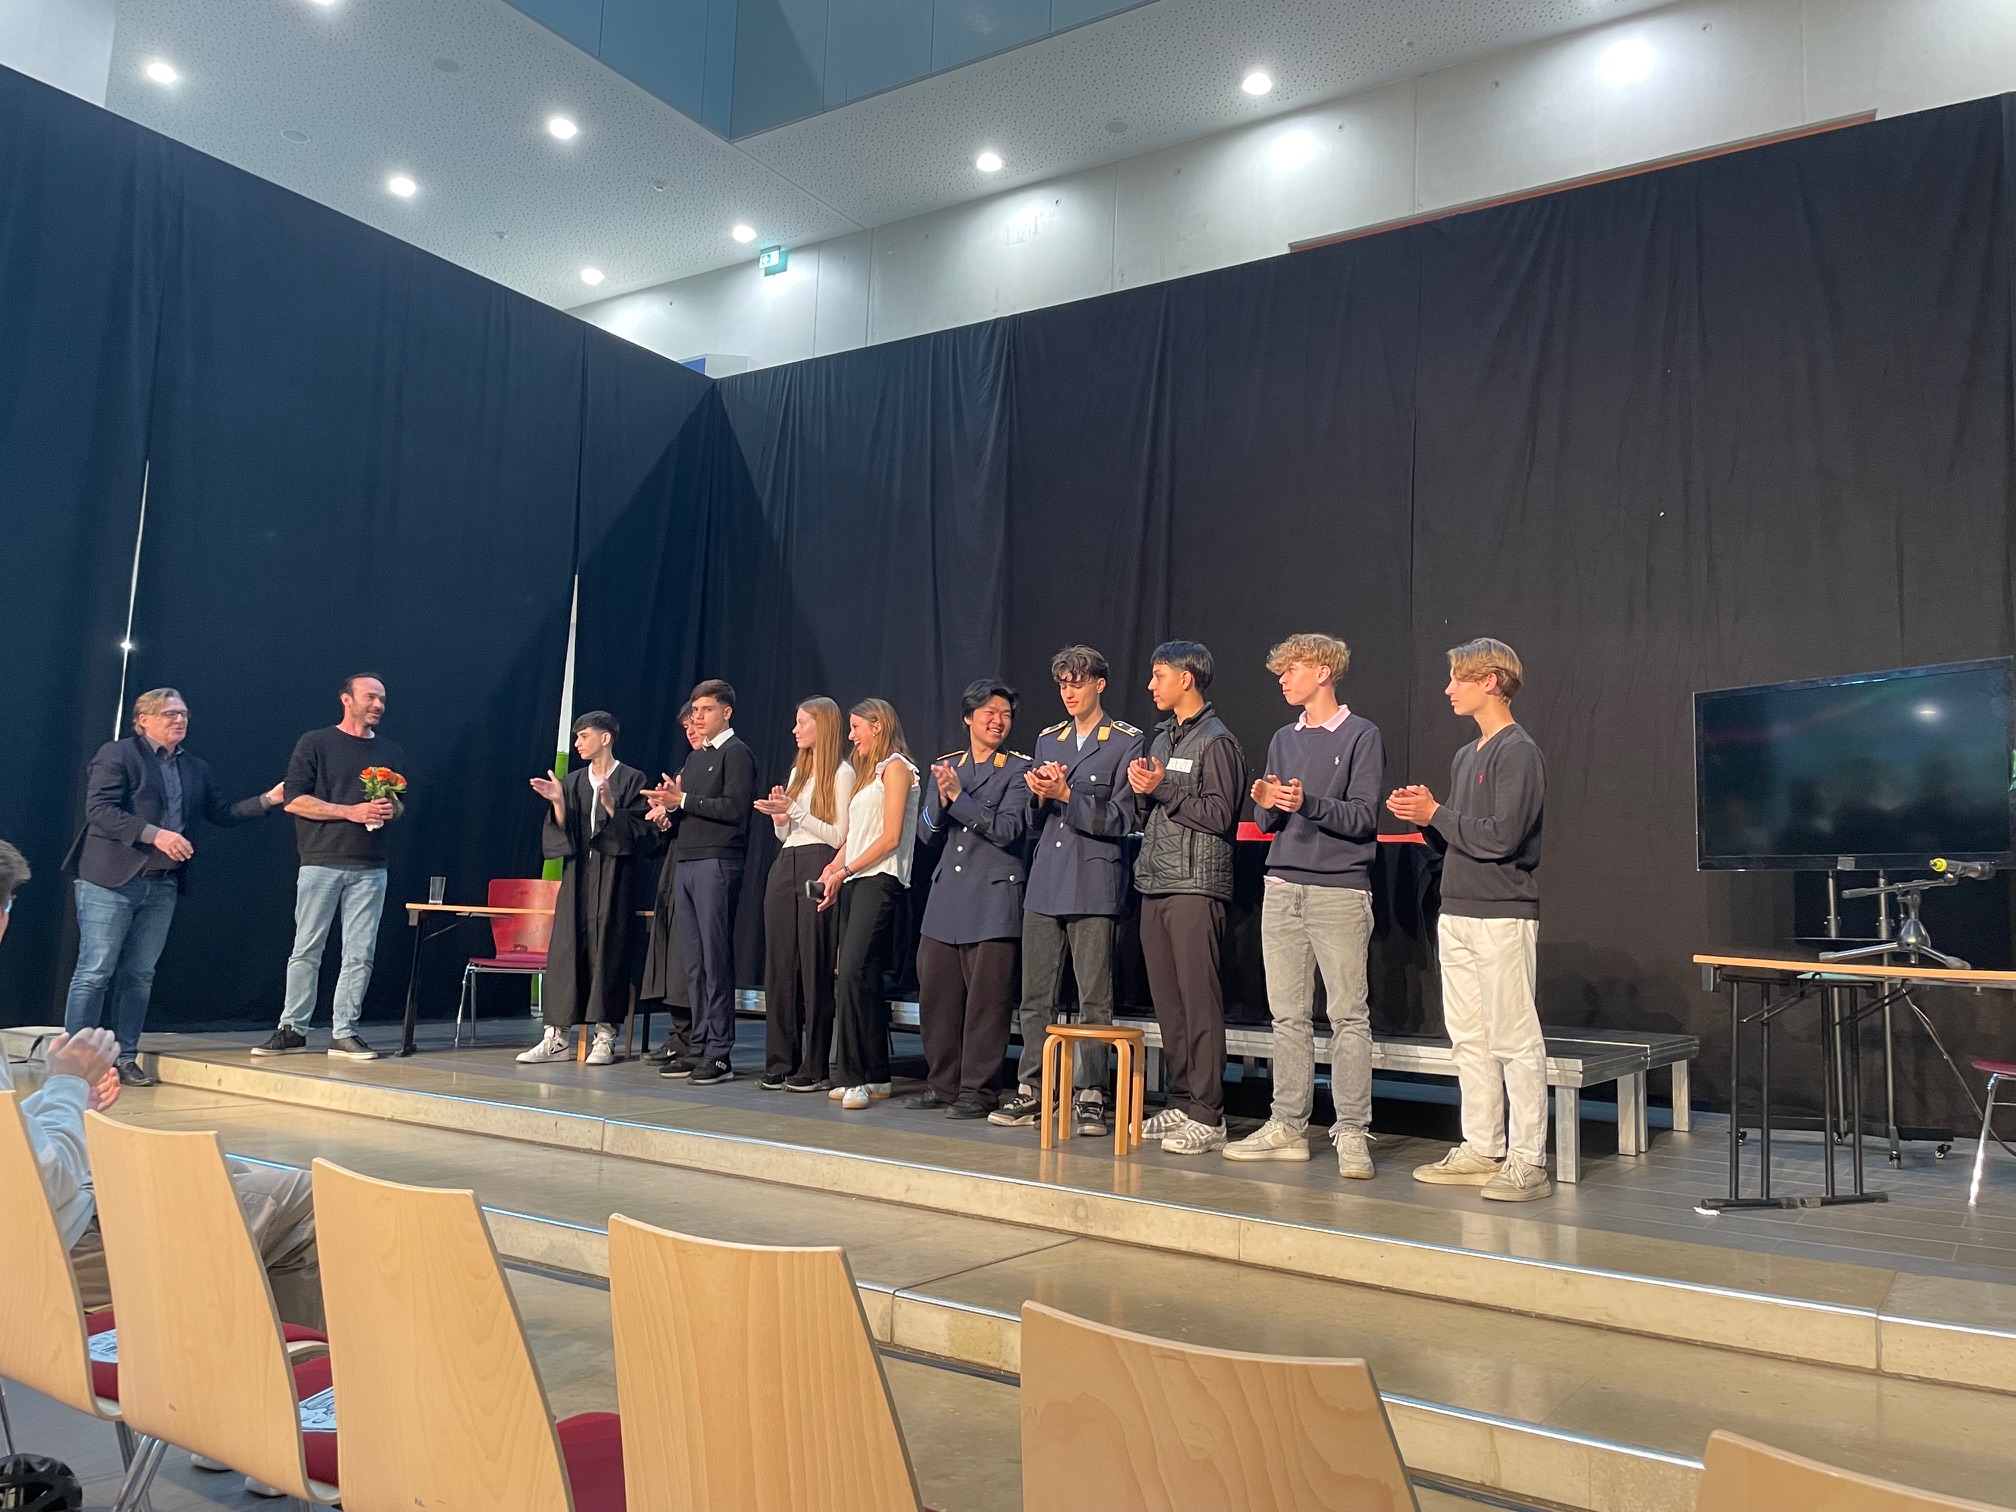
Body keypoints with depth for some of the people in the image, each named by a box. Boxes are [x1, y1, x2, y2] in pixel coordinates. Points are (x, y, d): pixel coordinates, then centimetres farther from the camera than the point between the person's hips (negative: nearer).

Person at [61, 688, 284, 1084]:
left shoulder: (196, 768, 16)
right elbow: (99, 810, -14)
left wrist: (268, 799, 7)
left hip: (162, 886, 6)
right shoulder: (117, 754, -4)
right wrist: (155, 834, -22)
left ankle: (126, 1059, 16)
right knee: (94, 972, -3)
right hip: (111, 880, -6)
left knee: (139, 975, 9)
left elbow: (222, 813, 19)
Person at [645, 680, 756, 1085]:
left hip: (717, 863, -8)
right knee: (694, 961, 8)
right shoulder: (695, 756, 22)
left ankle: (719, 1053, -5)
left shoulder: (736, 753, -3)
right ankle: (699, 1046, 13)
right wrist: (667, 811, 2)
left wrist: (681, 800, -14)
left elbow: (734, 807, -15)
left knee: (716, 959, -7)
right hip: (686, 863, 8)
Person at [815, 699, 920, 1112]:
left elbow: (890, 838, -12)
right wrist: (832, 870, 5)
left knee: (854, 974, -17)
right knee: (860, 978, 5)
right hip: (852, 880, 9)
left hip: (878, 879, -9)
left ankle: (860, 1076, -14)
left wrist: (845, 870, -11)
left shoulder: (896, 767, -3)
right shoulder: (867, 772, 24)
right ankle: (873, 1075, 8)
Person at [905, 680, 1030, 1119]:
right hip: (946, 897, 5)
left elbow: (1008, 829, -13)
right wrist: (941, 800, -11)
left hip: (994, 898, -5)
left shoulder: (1018, 769, -1)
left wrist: (958, 797, -14)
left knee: (986, 1000, -3)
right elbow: (927, 832, 9)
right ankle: (942, 1084, 21)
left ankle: (978, 1091, 6)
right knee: (935, 995, 9)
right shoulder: (944, 766, 13)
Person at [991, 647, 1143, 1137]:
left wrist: (1065, 795, -15)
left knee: (1094, 997, -2)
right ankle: (1029, 1091, 14)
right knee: (1036, 995, 7)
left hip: (1094, 887, -5)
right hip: (1045, 882, 5)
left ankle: (1089, 1095, 5)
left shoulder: (1127, 742, 0)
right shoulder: (1048, 740, 17)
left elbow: (1120, 819, -7)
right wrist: (1039, 796, -3)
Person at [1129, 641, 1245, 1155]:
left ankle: (1207, 1116, -3)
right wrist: (1145, 791, 3)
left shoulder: (1216, 741, -6)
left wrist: (1164, 788, -13)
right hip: (1156, 882, 8)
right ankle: (1181, 1104, 17)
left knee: (1200, 1001, -7)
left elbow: (1219, 814, -13)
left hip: (1195, 886, -8)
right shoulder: (1164, 736, 20)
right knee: (1168, 1001, 9)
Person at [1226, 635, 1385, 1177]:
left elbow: (1363, 819, -8)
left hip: (1340, 892, -6)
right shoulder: (1283, 740, 17)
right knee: (1288, 1015, 9)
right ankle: (1288, 1126, 15)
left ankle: (1352, 1133, 1)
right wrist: (1267, 804, -8)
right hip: (1282, 888, 6)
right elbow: (1267, 822, 14)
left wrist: (1306, 803, -22)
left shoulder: (1362, 736, -1)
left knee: (1348, 1015, -4)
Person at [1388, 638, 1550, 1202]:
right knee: (1469, 1038, 11)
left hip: (1503, 916, -9)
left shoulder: (1519, 752, -10)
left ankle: (1528, 1161, 1)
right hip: (1457, 913, 9)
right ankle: (1481, 1151, 19)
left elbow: (1501, 838, -19)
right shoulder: (1465, 756, 18)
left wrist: (1435, 814, -11)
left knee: (1514, 1040, -5)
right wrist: (1423, 817, 2)